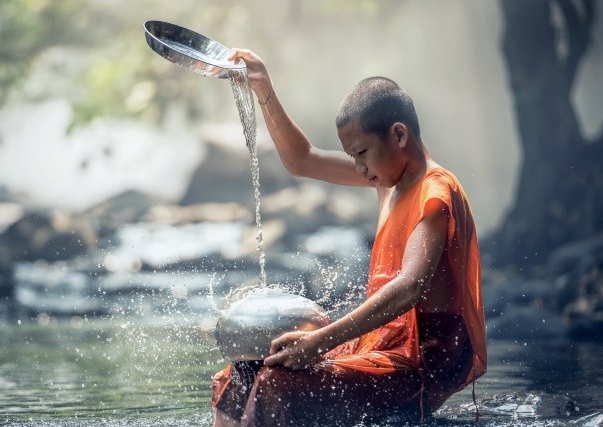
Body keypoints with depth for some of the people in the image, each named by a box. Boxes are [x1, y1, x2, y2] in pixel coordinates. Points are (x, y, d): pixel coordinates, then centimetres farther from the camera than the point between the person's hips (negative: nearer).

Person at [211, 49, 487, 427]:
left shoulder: (436, 193, -16)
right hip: (388, 342, 10)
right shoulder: (391, 175, 12)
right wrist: (265, 92, 12)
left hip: (428, 357, -10)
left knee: (280, 387, -27)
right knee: (240, 379, 2)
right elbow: (302, 161, 23)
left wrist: (320, 341, -36)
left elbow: (411, 286, -31)